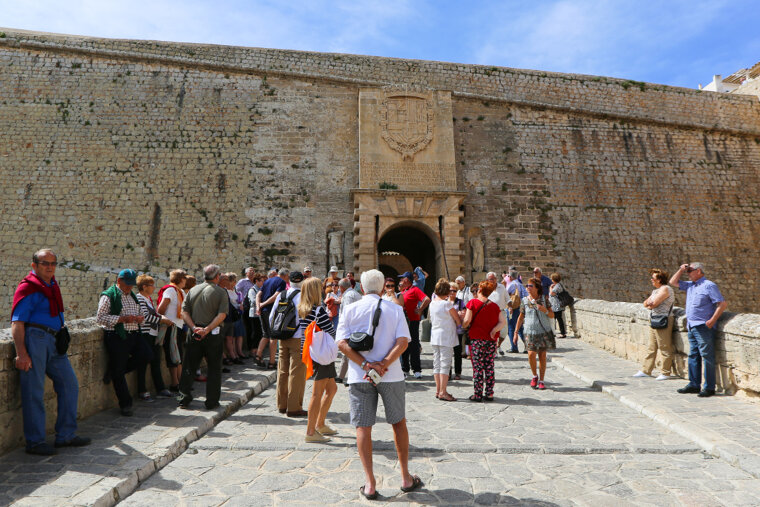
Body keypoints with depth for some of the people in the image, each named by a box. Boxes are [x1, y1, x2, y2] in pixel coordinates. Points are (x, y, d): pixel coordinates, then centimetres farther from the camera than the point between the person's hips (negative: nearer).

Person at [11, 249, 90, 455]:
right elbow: (17, 323, -14)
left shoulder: (53, 285, 17)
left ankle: (65, 435, 18)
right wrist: (21, 353, -21)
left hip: (54, 341, 9)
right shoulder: (27, 288, -8)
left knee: (70, 384, 9)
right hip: (34, 338, -8)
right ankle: (35, 442, 10)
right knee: (34, 391, -2)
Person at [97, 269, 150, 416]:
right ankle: (125, 404, 11)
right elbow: (100, 318, -12)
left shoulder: (132, 295, 19)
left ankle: (114, 372, 12)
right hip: (116, 337, -6)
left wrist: (140, 318, 3)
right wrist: (123, 319, -19)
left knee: (146, 355, -12)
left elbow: (140, 314, 27)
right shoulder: (108, 296, -4)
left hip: (134, 335, 7)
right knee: (118, 372, -1)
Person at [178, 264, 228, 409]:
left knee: (189, 367, 15)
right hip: (213, 335, -3)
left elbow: (184, 312, 0)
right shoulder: (221, 292, -5)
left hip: (194, 333, 4)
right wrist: (207, 329, -17)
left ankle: (183, 399, 19)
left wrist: (194, 327, -7)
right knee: (214, 369, 8)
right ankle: (212, 402, 13)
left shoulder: (193, 290, 7)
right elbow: (222, 315, -16)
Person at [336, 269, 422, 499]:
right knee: (399, 423, 16)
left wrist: (366, 365, -14)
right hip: (391, 376, 1)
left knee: (363, 428, 7)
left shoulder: (350, 310, 1)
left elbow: (342, 343, -9)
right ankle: (406, 478, 25)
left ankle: (370, 483, 8)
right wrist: (383, 365, -16)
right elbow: (403, 341, -12)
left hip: (359, 377, 0)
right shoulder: (395, 309, 1)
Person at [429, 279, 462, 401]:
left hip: (434, 337, 7)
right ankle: (443, 392, -2)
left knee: (437, 364, 11)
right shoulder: (447, 304, -14)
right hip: (446, 337, -7)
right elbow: (458, 320, -7)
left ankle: (438, 390, 18)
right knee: (445, 364, -3)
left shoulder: (432, 303, 6)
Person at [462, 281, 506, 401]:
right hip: (491, 340, 4)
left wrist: (464, 326, 9)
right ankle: (489, 394, 14)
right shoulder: (494, 306, 7)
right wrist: (493, 331, -1)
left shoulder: (473, 302, -5)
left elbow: (467, 321, -10)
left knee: (477, 367, 2)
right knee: (489, 367, 10)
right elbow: (503, 321, 0)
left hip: (476, 338, -3)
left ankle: (478, 394, 5)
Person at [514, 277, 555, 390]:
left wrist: (545, 310, -18)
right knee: (531, 354, -13)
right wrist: (516, 332, 7)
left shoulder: (544, 299, -1)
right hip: (530, 332, 0)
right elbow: (521, 317, 8)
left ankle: (541, 381, 18)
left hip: (544, 331, 0)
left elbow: (552, 315, 4)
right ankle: (535, 376, 14)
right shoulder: (524, 300, 0)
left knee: (542, 356, 4)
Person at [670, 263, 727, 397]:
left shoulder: (709, 285, -7)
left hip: (704, 327, -8)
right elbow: (673, 282, 25)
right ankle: (694, 384, 18)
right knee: (693, 356, 11)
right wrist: (681, 270, 13)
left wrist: (712, 321, -16)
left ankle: (709, 388, 3)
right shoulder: (690, 285, 15)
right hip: (692, 327, 8)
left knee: (707, 357, -3)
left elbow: (723, 304, -11)